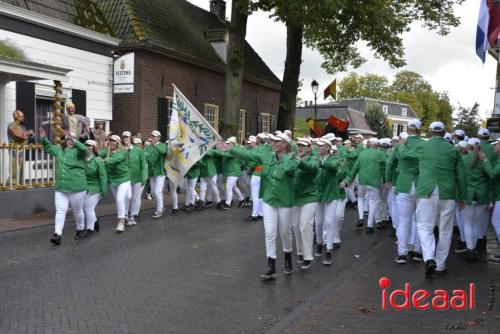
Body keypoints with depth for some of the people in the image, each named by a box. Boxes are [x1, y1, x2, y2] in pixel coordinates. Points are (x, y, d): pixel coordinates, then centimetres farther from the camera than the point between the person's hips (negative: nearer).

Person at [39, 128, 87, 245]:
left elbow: (84, 149, -29)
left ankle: (80, 230, 31)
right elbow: (48, 147, 29)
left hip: (77, 187, -5)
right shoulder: (59, 150, 13)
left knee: (77, 210, 10)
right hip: (60, 188, 5)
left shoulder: (77, 151, -6)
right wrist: (43, 138, 13)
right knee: (60, 211, -2)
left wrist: (73, 140, -38)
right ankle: (57, 234, -5)